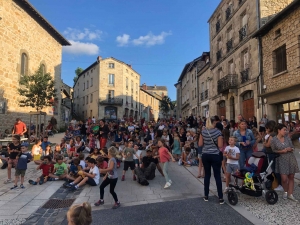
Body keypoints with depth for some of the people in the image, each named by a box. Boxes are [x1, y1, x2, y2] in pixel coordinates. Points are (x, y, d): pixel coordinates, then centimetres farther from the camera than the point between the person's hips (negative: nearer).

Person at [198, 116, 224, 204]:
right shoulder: (218, 132, -10)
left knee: (207, 175, 13)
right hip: (215, 155, -3)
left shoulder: (203, 131, -1)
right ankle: (220, 198, 7)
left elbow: (200, 144, 1)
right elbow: (220, 146, -11)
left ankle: (206, 196, 20)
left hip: (205, 155, 3)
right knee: (217, 176, 3)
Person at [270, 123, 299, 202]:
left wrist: (290, 149, -16)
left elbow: (292, 147, 6)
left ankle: (290, 194, 20)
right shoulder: (273, 140, -8)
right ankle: (285, 191, 22)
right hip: (282, 160, -3)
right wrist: (282, 151, -17)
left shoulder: (287, 137, 1)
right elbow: (273, 151, -3)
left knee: (291, 177, 7)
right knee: (284, 178, -7)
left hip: (291, 159, 3)